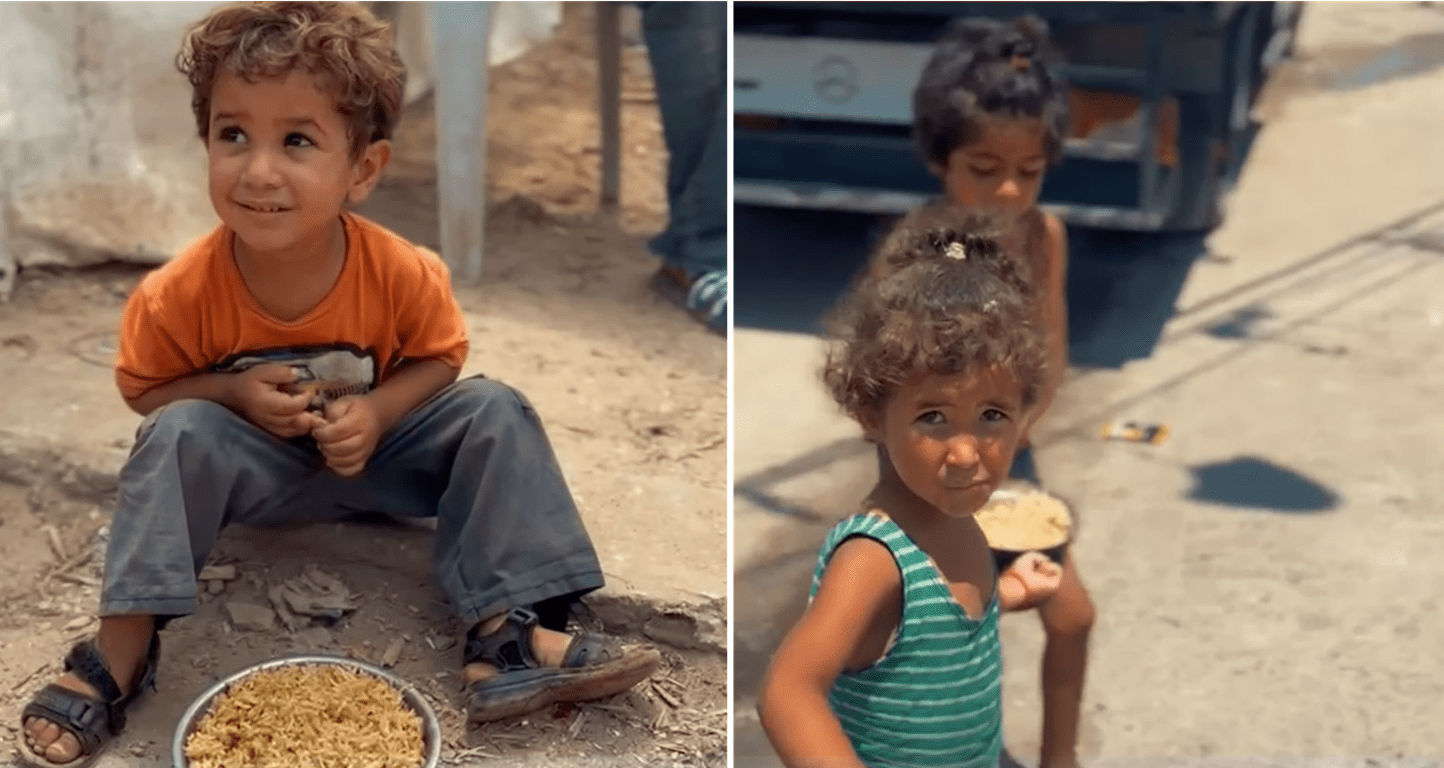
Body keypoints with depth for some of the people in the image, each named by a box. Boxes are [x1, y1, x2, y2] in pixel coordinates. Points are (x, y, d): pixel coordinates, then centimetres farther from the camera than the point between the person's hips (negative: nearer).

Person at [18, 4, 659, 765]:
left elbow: (439, 358, -6)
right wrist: (237, 393, -27)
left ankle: (506, 633, -22)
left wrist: (375, 411, -25)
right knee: (179, 436, -30)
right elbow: (146, 390, -8)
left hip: (374, 449, 1)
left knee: (495, 413, -19)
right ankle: (118, 658, -24)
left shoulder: (404, 275, -25)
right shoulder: (179, 295, -25)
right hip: (257, 468, -1)